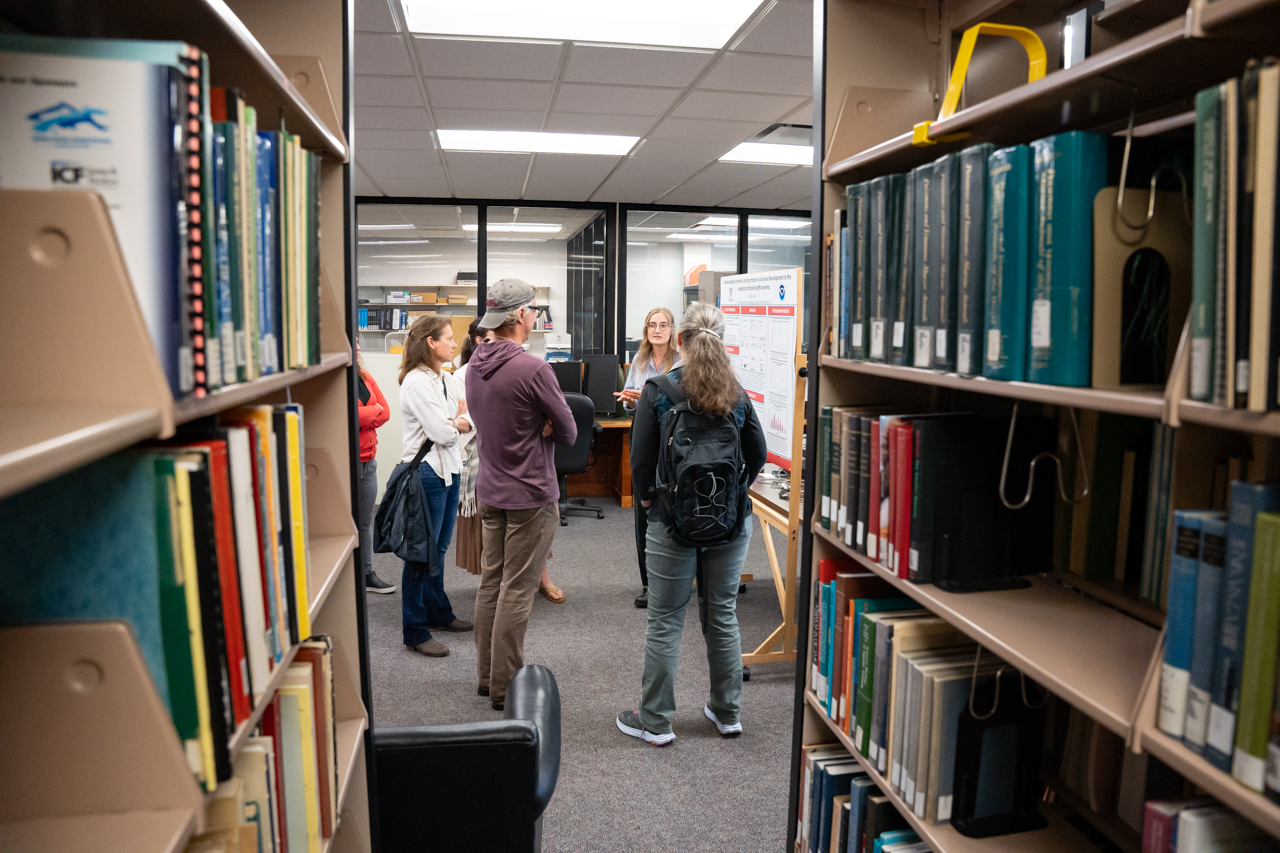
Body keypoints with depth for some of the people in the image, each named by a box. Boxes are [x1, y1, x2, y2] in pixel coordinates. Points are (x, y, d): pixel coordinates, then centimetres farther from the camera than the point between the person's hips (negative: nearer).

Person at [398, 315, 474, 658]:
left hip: (449, 469, 9)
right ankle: (415, 632, 7)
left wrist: (454, 423, -11)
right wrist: (458, 421, 0)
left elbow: (472, 420, 9)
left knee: (438, 548, 19)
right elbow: (442, 433, -19)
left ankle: (438, 612, 32)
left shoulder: (447, 379, 12)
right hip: (427, 472, -9)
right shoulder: (417, 382, -15)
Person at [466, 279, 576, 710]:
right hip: (530, 495, -8)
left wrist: (531, 429, -1)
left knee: (491, 582, 15)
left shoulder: (474, 365, 5)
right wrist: (543, 428, 2)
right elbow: (568, 431, -13)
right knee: (517, 591, 0)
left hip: (490, 491, 8)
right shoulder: (532, 368, -21)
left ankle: (487, 675, 26)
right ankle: (505, 687, 9)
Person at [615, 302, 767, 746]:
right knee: (724, 614, 15)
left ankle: (655, 721, 16)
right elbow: (758, 454, 5)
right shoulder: (736, 393, 0)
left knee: (665, 621, 6)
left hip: (674, 520, -3)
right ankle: (727, 712, 27)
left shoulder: (657, 392, -10)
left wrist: (645, 496, 8)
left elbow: (641, 458, -9)